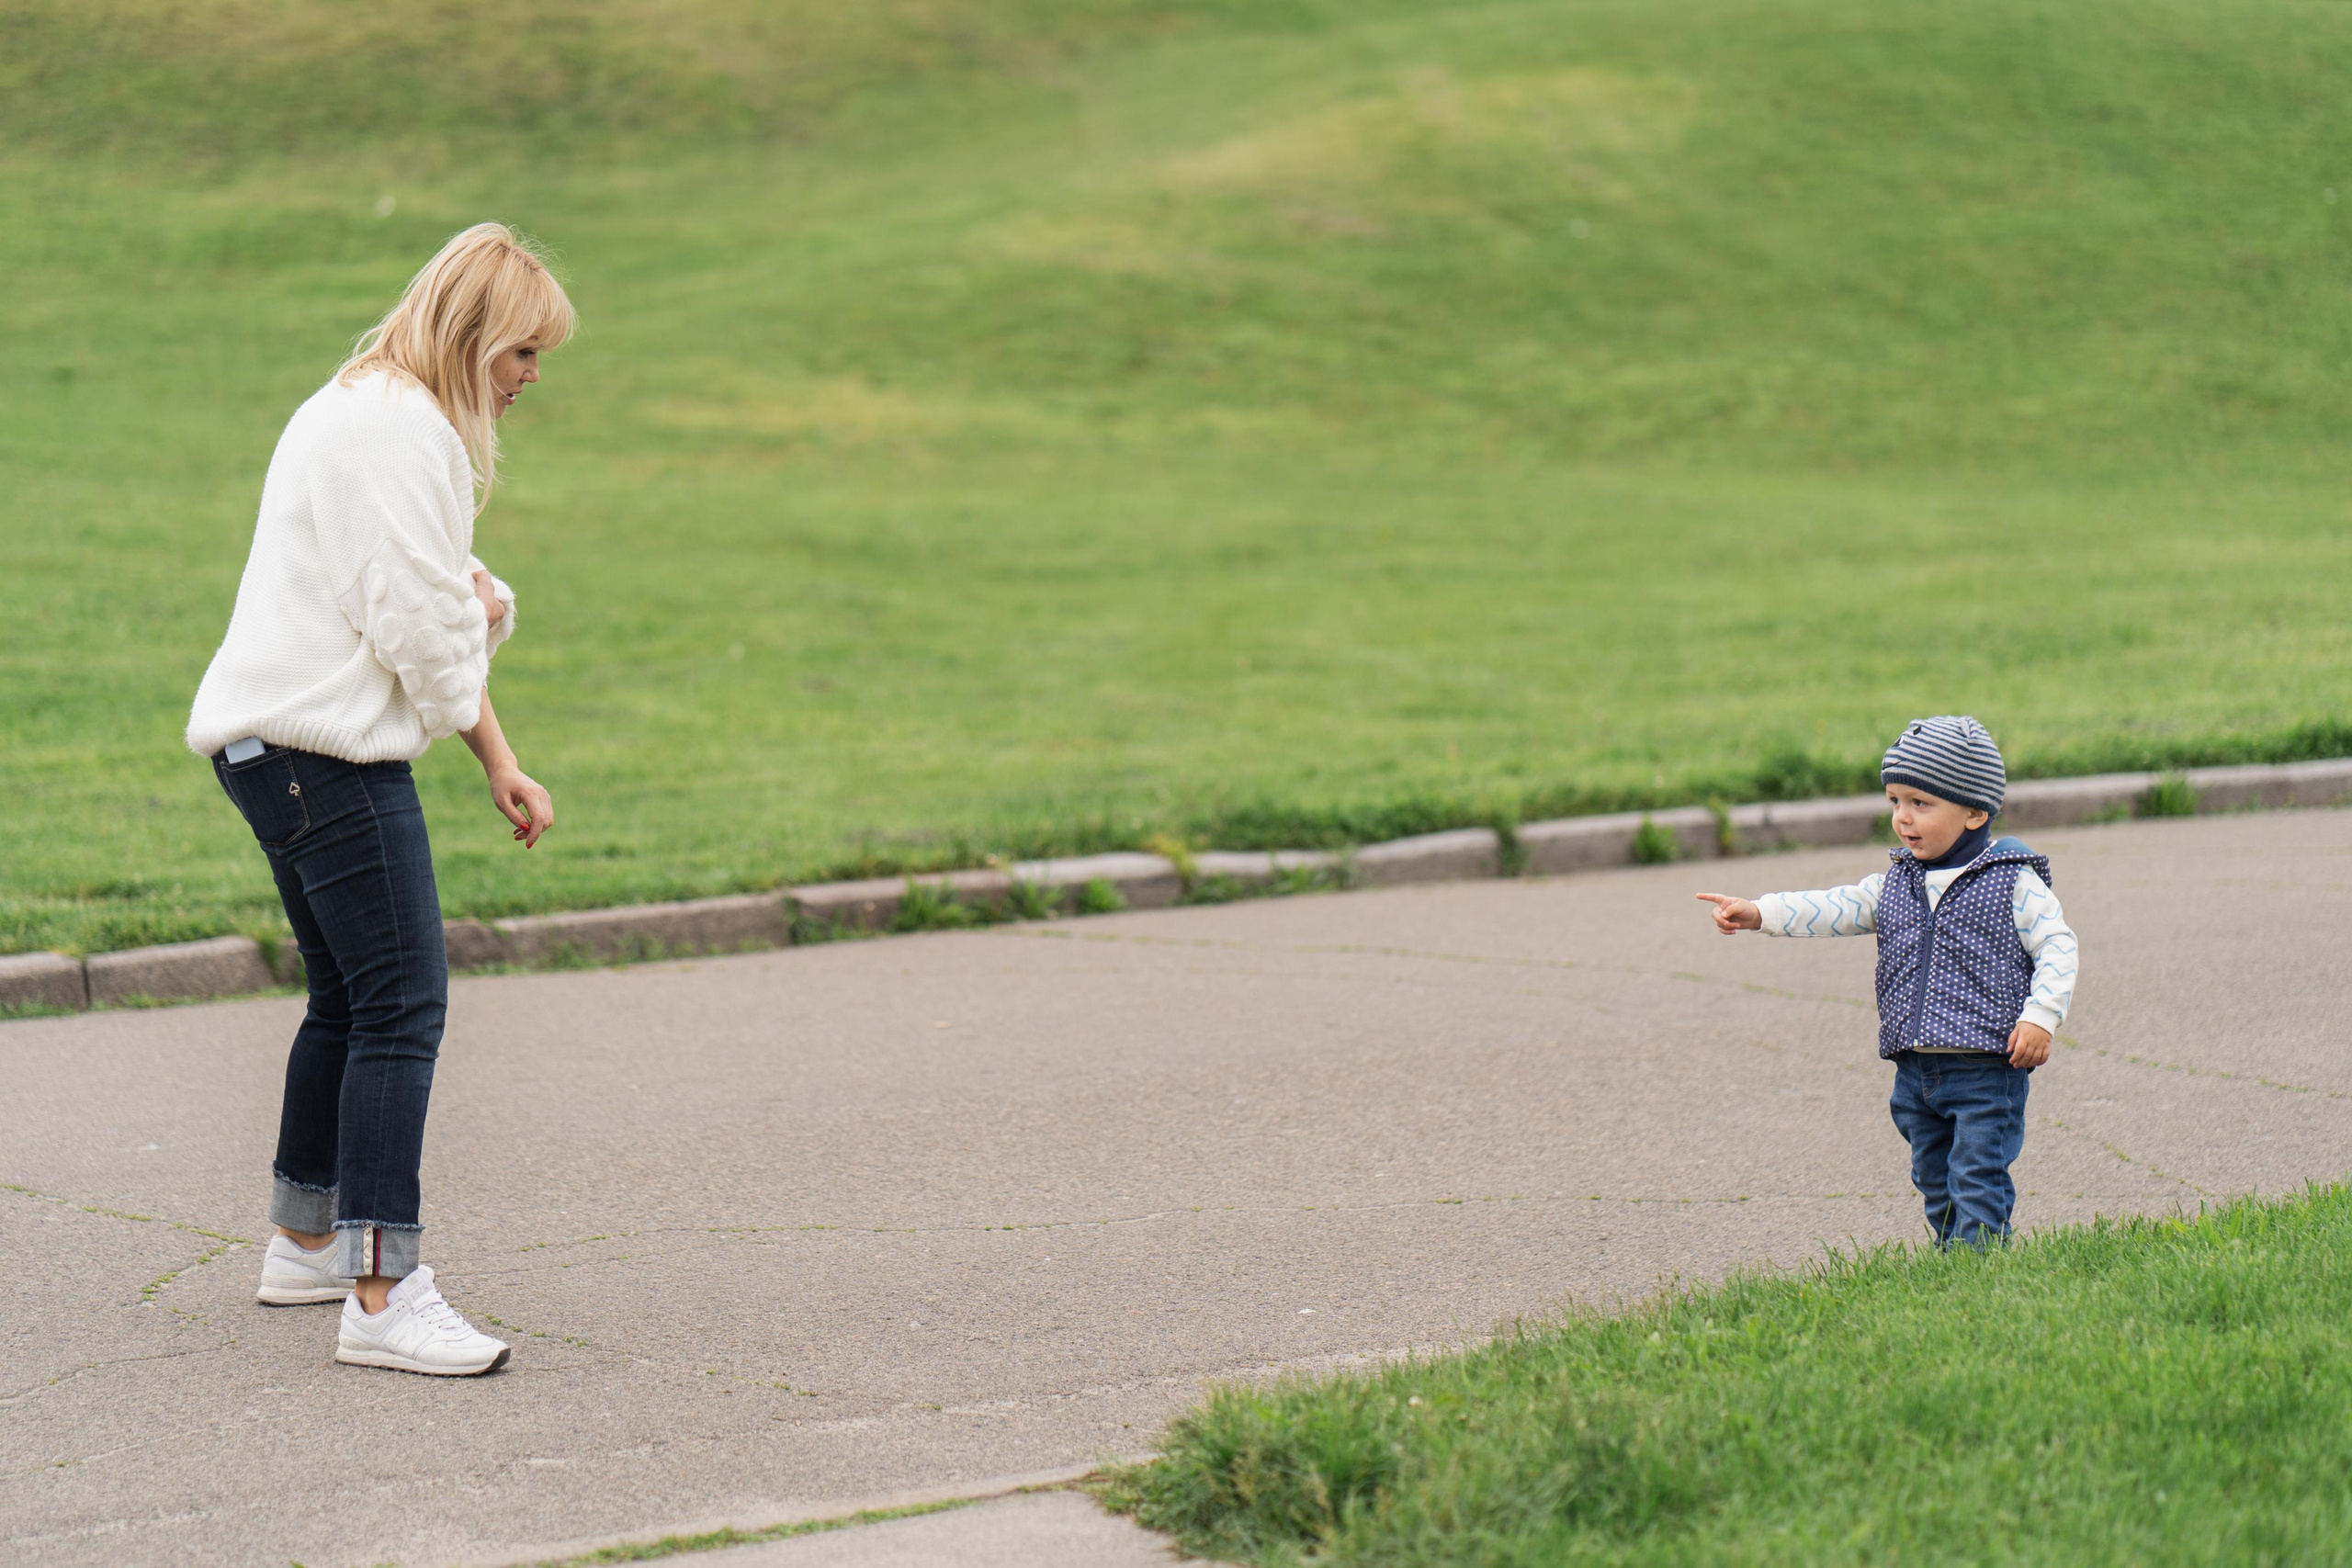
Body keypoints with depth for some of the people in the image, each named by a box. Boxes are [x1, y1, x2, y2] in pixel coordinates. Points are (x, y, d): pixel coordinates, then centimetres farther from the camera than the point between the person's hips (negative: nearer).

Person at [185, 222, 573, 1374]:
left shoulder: (364, 412, 22)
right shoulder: (399, 427, -14)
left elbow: (435, 616, 24)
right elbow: (416, 620, -19)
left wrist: (497, 761, 15)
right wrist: (484, 614, 3)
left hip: (276, 745, 11)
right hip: (326, 749, -11)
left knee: (349, 999, 21)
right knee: (402, 1007, -13)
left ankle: (307, 1242, 34)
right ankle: (382, 1297, -16)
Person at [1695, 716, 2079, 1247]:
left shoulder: (2012, 882, -7)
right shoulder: (1896, 884, 11)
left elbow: (2057, 947, -7)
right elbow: (1840, 908, 7)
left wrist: (2040, 1015, -18)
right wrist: (1760, 913, -3)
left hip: (1986, 1068, -7)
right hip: (1915, 1072, 7)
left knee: (1976, 1183, -10)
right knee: (1935, 1183, 15)